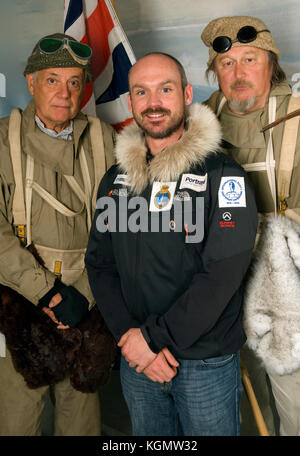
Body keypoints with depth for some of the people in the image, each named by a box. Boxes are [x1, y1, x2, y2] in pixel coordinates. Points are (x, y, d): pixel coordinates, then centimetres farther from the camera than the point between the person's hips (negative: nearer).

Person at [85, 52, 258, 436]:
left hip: (207, 362, -4)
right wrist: (130, 336, -10)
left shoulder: (223, 175, -12)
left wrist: (154, 337, -17)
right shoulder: (115, 180, 4)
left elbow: (223, 272, -19)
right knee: (147, 435, 22)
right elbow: (99, 263, 2)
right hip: (136, 360, 4)